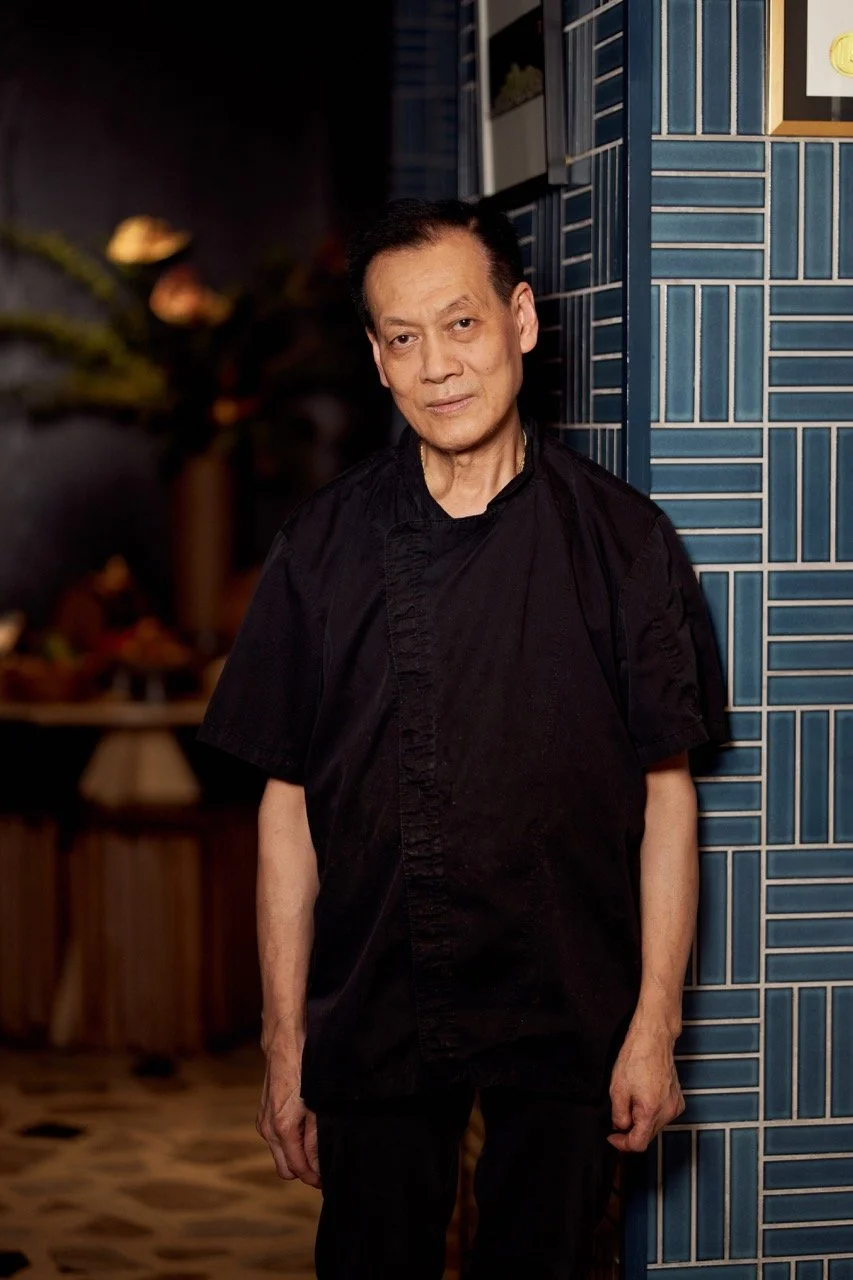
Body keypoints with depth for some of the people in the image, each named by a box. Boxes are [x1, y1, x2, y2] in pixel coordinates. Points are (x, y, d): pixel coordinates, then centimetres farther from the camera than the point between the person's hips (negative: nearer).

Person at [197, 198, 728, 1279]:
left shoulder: (620, 540, -2)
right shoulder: (326, 548, 0)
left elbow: (667, 792, 0)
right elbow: (288, 805, 1)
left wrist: (655, 1027, -4)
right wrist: (285, 1044, 0)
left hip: (566, 1023, 0)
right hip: (373, 1017, 1)